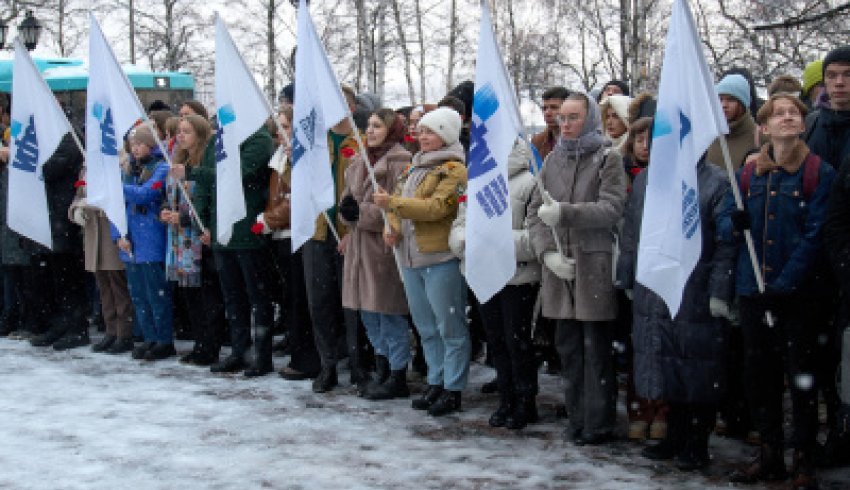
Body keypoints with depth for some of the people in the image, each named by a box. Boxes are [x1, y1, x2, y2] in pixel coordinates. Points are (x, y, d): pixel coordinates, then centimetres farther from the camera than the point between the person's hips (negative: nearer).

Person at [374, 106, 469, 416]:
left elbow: (437, 207, -20)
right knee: (426, 327, 15)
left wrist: (392, 202, -20)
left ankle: (453, 390, 5)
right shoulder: (415, 167, 18)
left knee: (450, 327, -1)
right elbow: (399, 202, 20)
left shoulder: (453, 169, -8)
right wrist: (393, 228, -1)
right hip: (411, 259, 8)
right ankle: (435, 383, 25)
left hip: (441, 259, -8)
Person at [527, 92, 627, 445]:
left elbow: (612, 208, -13)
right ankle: (578, 419, 21)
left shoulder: (608, 159, 0)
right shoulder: (552, 160, 14)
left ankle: (598, 423, 7)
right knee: (568, 346, 10)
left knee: (596, 348, -2)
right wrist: (547, 252, -5)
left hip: (595, 266, -5)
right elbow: (535, 211, 10)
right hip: (558, 266, 5)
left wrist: (564, 213, -23)